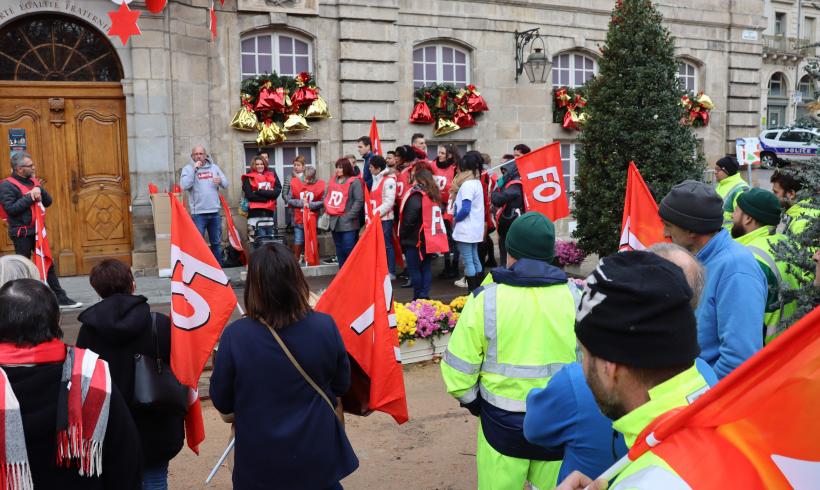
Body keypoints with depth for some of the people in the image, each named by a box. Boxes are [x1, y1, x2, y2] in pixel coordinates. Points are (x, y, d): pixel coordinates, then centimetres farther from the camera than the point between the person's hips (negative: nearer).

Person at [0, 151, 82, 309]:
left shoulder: (32, 181, 11)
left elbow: (48, 202, 8)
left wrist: (39, 190, -10)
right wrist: (30, 197, -20)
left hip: (37, 230, 7)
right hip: (21, 233, -7)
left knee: (48, 264, 8)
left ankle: (61, 299, 13)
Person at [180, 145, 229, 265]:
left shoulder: (214, 167, 11)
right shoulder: (188, 168, -1)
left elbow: (226, 184, 11)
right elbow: (184, 185, -16)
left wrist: (220, 181, -12)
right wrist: (194, 169, -16)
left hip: (214, 212, 4)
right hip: (198, 213, -4)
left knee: (217, 243, 12)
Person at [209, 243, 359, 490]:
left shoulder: (235, 335, -23)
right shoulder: (325, 326, -18)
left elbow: (221, 402, -8)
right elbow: (342, 385, -1)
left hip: (260, 460, -1)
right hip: (318, 454, 1)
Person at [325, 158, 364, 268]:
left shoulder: (354, 182, -8)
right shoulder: (333, 181, 14)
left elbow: (359, 200, -14)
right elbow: (327, 198, 22)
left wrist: (349, 216, -17)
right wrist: (327, 211, 7)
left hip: (348, 223, -7)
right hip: (334, 221, 7)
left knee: (349, 250, -9)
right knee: (339, 250, 15)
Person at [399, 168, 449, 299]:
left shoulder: (416, 195, -14)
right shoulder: (434, 195, 11)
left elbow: (409, 219, -18)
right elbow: (438, 215, 17)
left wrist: (402, 236, -8)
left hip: (415, 240, -7)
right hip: (430, 239, 7)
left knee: (414, 269, 2)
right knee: (426, 268, 12)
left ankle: (418, 298, 6)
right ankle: (425, 296, 11)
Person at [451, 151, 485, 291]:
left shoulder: (467, 184, -17)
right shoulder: (477, 182, 11)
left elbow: (465, 209, -24)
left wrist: (455, 218, -7)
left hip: (465, 229, -9)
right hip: (475, 228, 9)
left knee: (468, 262, -5)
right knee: (475, 260, 14)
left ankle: (472, 292, -2)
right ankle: (478, 289, 20)